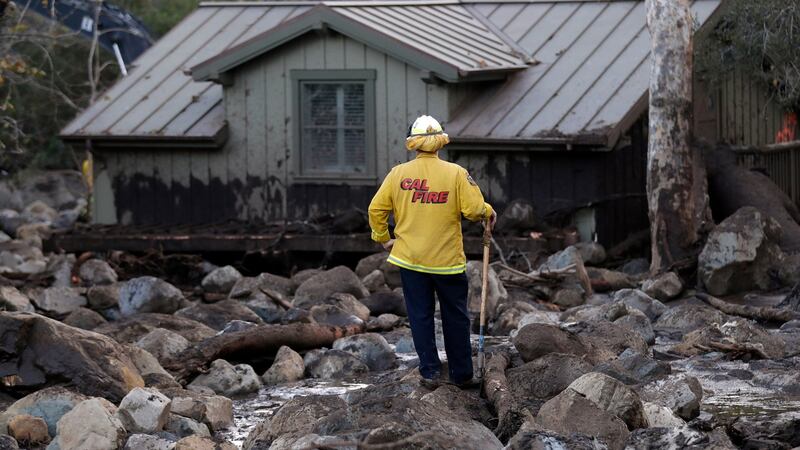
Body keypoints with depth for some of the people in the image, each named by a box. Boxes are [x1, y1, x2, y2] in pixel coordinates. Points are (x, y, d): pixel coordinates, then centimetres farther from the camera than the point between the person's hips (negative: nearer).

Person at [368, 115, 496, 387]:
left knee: (420, 316, 9)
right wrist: (488, 213, 10)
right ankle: (461, 374, 16)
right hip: (448, 259, -1)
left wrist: (383, 238, 15)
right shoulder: (456, 173, -8)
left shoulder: (398, 174, -2)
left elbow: (376, 209, 1)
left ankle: (430, 371, 7)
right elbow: (474, 209, -12)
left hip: (410, 258, 1)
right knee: (455, 317, 11)